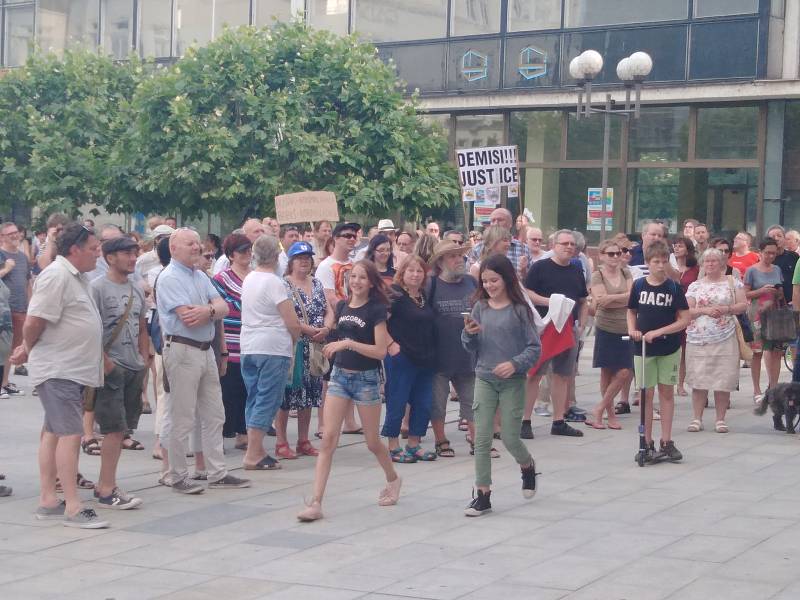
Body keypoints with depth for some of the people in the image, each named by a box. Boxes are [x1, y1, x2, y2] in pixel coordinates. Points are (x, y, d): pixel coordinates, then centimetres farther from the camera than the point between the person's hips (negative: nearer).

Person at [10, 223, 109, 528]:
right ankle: (72, 508, -14)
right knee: (70, 434, -13)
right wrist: (28, 350, -3)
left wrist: (28, 348, 16)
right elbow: (34, 322, -19)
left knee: (54, 432, 12)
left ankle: (47, 500, 18)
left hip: (72, 369, 10)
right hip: (58, 370, -10)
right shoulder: (57, 276, -16)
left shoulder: (75, 276, 15)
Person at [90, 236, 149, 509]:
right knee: (115, 429, -10)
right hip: (112, 368, -8)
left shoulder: (136, 290, 16)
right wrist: (104, 362, -17)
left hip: (135, 368, 8)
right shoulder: (97, 288, -8)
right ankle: (107, 491, -6)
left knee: (121, 430, 10)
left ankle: (103, 484, 19)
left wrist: (145, 359, 11)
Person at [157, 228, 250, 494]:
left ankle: (217, 474, 19)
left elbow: (223, 308, 5)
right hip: (182, 350, -9)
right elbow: (188, 319, -21)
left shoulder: (201, 276, 15)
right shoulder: (170, 278, -11)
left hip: (206, 350, 9)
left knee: (213, 416, 12)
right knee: (182, 420, -2)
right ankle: (178, 478, 7)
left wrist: (207, 310, -16)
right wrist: (214, 310, -5)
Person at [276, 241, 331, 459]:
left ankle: (303, 441, 17)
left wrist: (325, 329, -8)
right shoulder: (283, 284, -6)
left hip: (314, 349, 6)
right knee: (287, 394, -5)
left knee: (309, 394, 9)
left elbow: (329, 311, 12)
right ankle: (281, 443, 0)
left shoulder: (317, 284, 15)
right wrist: (310, 330, -19)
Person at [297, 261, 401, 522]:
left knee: (372, 442, 10)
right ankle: (316, 503, -10)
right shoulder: (341, 306, 6)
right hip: (339, 375, 4)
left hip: (366, 378, -4)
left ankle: (393, 479, 41)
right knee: (328, 439, -7)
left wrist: (348, 343, -23)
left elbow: (380, 351, -17)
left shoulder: (376, 310, -10)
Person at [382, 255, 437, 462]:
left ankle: (414, 445, 21)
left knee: (423, 404, 9)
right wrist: (390, 344, -18)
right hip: (400, 358, -7)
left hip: (425, 359, 7)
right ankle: (393, 447, 9)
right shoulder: (394, 294, -10)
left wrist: (431, 351, 15)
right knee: (397, 404, -1)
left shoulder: (426, 296, 12)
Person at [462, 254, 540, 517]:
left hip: (512, 382, -3)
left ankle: (528, 466, 35)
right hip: (484, 379, 3)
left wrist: (515, 364, -22)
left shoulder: (519, 309, -7)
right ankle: (483, 495, 4)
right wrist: (469, 333, -14)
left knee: (509, 437, 2)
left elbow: (534, 347, -6)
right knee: (482, 438, -1)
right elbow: (471, 347, 7)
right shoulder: (480, 307, 3)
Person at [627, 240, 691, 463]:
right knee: (646, 394, 4)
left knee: (666, 392, 6)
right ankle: (647, 444, 10)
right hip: (643, 347, 1)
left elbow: (685, 319, -8)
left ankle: (666, 442, 13)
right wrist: (632, 330, -8)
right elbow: (632, 312, 12)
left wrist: (658, 332, -16)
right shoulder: (639, 285, -1)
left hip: (668, 348, -1)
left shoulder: (674, 287, -6)